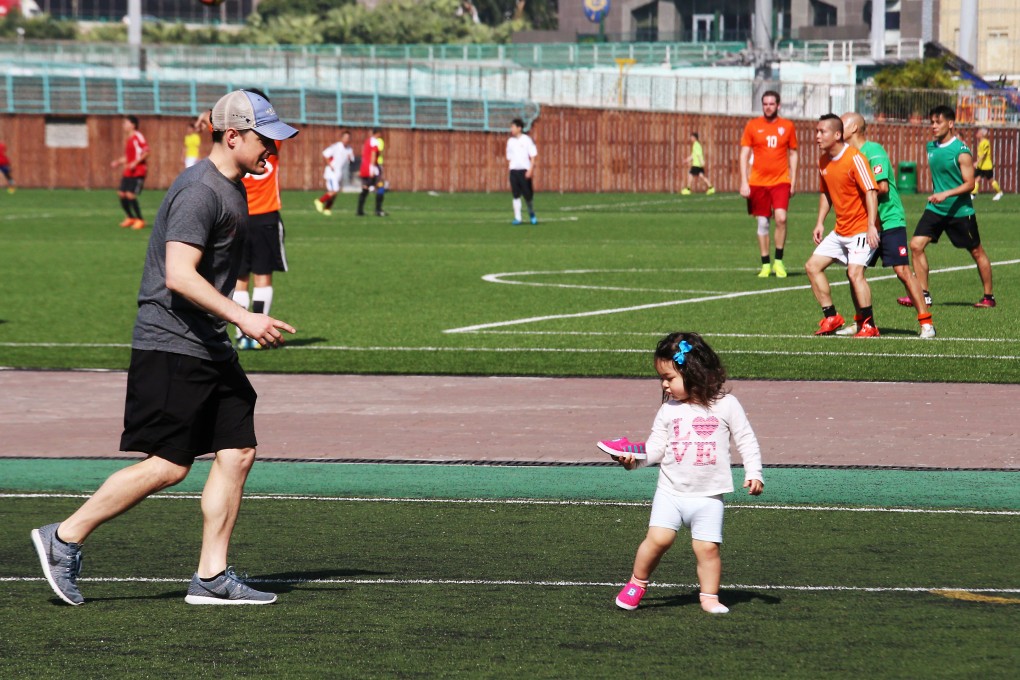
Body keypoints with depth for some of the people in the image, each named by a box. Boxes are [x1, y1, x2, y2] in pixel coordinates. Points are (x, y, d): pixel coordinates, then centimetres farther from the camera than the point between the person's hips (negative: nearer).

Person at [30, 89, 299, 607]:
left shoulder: (230, 189, 15)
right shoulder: (200, 191, -17)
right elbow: (179, 276, -26)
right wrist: (242, 318, -28)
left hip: (210, 347, 10)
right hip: (172, 346, -10)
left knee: (238, 452, 2)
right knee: (168, 466, -8)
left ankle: (211, 577, 5)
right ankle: (64, 539, 4)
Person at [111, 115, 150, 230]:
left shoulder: (138, 137, -11)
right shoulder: (128, 139, 16)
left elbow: (146, 152, -17)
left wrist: (135, 162, -24)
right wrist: (118, 162, 12)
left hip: (138, 172, -9)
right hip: (128, 172, 9)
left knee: (131, 195, -15)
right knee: (121, 194, 4)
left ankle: (140, 221, -1)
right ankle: (130, 218, 20)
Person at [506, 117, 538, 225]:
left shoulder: (527, 140, -2)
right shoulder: (510, 141, 12)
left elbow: (533, 156, -3)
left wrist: (530, 170, -13)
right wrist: (511, 167, 9)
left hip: (525, 170, -4)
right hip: (513, 170, 4)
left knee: (528, 195, -3)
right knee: (516, 195, -2)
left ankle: (532, 214, 21)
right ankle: (517, 218, -1)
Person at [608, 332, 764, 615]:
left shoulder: (725, 405, -3)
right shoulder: (668, 410, 4)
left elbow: (746, 441, 2)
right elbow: (655, 448, 3)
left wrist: (754, 474, -5)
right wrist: (634, 459, -15)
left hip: (708, 496, -1)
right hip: (671, 492, 1)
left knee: (707, 547, -4)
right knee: (658, 538, -12)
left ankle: (710, 597, 9)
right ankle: (637, 583, 6)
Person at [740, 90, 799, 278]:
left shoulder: (787, 126, 4)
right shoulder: (752, 126, 2)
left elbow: (793, 153, 13)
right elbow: (744, 154, 2)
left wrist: (793, 180, 7)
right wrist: (744, 182, -5)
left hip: (781, 180, -1)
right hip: (758, 182, 1)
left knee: (781, 217, -17)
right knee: (762, 222, 4)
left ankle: (779, 261, -3)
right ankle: (765, 264, 14)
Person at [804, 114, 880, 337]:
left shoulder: (855, 159, -18)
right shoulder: (823, 162, 7)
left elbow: (871, 192, -21)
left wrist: (871, 226, -27)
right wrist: (820, 223, 12)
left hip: (862, 229, -9)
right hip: (840, 230, 9)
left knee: (855, 273, -21)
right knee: (812, 266, 5)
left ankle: (869, 326, -13)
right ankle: (831, 318, 13)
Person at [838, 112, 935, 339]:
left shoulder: (873, 151, -13)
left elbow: (882, 187, -20)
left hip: (890, 221, -9)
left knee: (903, 271, -12)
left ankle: (926, 323, -9)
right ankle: (860, 323, 18)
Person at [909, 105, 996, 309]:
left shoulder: (961, 151, -15)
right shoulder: (931, 147, 5)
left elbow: (969, 184, -18)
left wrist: (946, 194, -28)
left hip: (960, 210, -6)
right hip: (935, 208, 6)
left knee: (976, 252, 7)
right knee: (916, 245, -8)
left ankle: (989, 297, 21)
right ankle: (924, 295, -1)